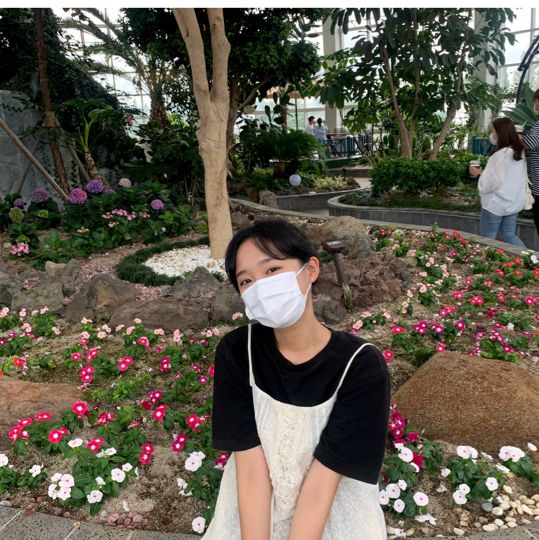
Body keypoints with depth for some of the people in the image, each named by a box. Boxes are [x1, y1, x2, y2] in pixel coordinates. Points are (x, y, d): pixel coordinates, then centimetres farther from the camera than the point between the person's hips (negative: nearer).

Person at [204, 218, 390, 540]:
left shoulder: (361, 366, -21)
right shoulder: (236, 352, -14)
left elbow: (321, 485, -19)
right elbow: (251, 468, -14)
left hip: (335, 508, -1)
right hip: (253, 510, 2)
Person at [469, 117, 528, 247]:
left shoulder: (501, 154, -20)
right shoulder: (520, 151, 7)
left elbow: (491, 182, -21)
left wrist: (479, 173, -6)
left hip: (496, 204, -8)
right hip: (514, 203, 8)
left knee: (486, 239, 5)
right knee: (509, 236, 17)